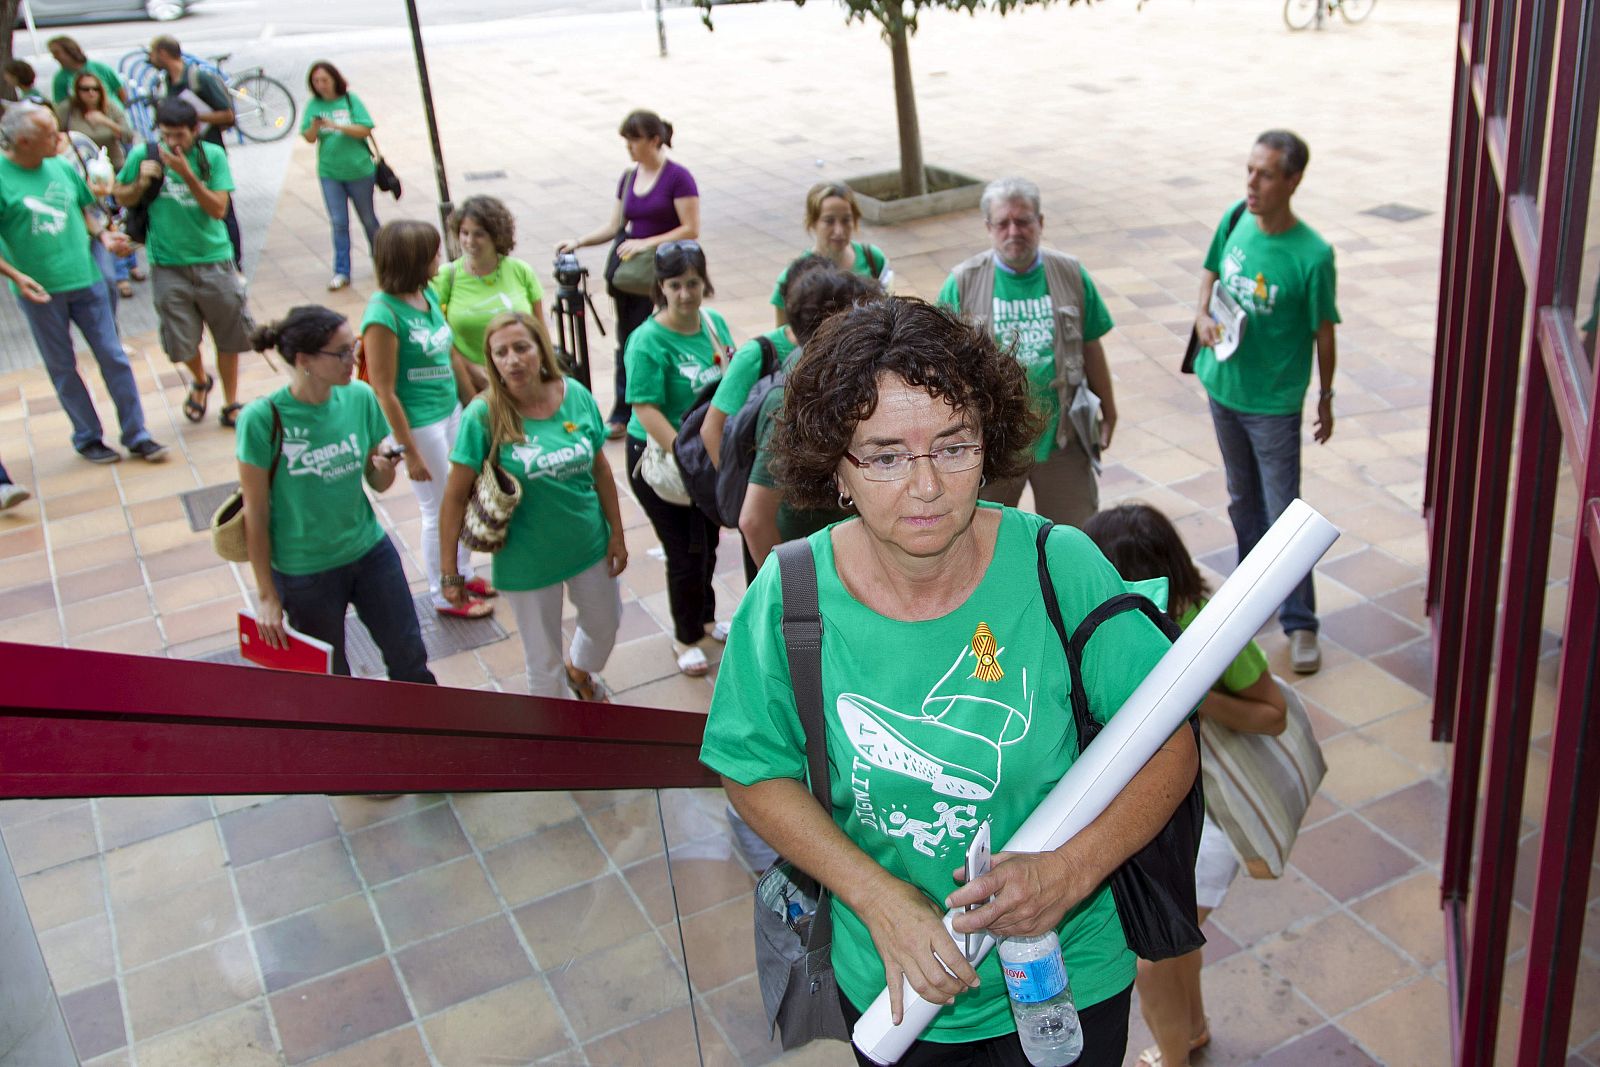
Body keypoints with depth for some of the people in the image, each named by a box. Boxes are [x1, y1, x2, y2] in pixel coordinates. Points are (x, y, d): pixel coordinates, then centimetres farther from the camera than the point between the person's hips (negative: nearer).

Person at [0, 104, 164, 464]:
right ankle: (87, 438, 22)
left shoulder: (63, 167, 3)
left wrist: (104, 235, -2)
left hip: (86, 280, 4)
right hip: (40, 291, -3)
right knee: (63, 367, 10)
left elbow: (86, 208, 16)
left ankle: (136, 434, 12)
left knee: (113, 357, 4)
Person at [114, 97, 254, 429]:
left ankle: (230, 405, 24)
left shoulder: (212, 156, -6)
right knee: (182, 343, 6)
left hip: (214, 261, 0)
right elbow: (120, 197, 8)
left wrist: (187, 174, -23)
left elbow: (219, 209, -12)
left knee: (229, 338, 6)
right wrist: (142, 183, -12)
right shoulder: (143, 155, -3)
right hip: (168, 265, 1)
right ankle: (200, 381, 39)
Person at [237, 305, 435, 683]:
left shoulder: (360, 397, -8)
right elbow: (255, 514, -12)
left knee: (411, 661, 12)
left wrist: (385, 468, -20)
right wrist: (267, 596, -7)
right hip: (303, 573, -3)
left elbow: (378, 483, 4)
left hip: (370, 551, 4)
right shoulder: (262, 420, -20)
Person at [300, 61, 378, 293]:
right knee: (338, 223, 0)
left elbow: (365, 130, -13)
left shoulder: (350, 100, -6)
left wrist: (337, 125, -24)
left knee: (368, 219, 14)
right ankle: (341, 272, 4)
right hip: (329, 173, 1)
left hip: (358, 171, -1)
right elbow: (309, 138, -3)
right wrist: (315, 126, -24)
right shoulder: (314, 105, 0)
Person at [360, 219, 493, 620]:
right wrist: (409, 450, -16)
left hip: (451, 410, 8)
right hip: (420, 423, -8)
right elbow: (384, 392, -19)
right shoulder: (384, 314, -23)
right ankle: (444, 596, 27)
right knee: (440, 511, 7)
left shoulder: (427, 294, 1)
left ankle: (462, 573, 40)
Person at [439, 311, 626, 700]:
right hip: (527, 561, -4)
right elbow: (455, 497, -15)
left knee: (605, 625, 27)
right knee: (545, 664, 14)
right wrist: (449, 573, -15)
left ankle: (580, 672, 60)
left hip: (589, 546, 4)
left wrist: (617, 534, 5)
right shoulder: (483, 416, -20)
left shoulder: (576, 396, -10)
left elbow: (600, 468, 2)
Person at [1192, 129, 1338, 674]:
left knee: (1284, 516, 1)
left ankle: (1299, 623, 16)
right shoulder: (1235, 219, -6)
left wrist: (1325, 399, 0)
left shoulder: (1313, 255, -21)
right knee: (1243, 501, 22)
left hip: (1274, 402, -5)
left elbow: (1323, 333, -10)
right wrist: (1203, 315, -7)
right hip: (1223, 386, 6)